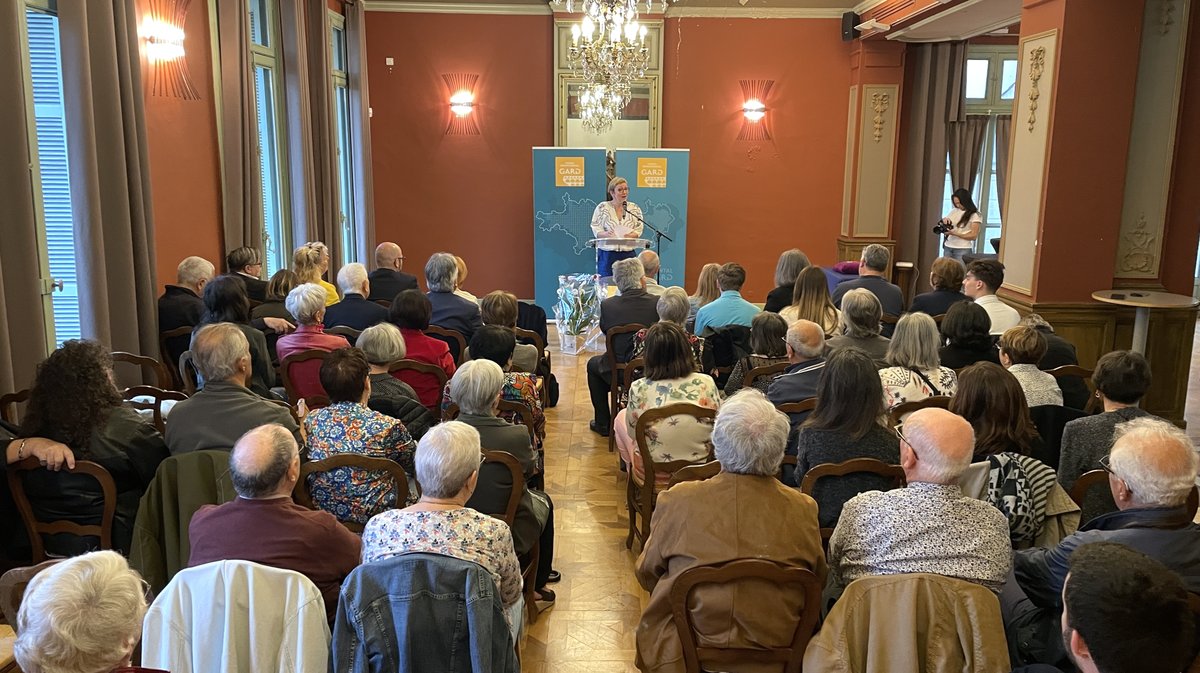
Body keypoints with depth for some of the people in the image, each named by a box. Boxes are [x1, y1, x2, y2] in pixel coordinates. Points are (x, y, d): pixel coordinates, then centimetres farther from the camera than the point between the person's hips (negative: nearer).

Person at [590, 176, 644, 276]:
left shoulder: (634, 208, 9)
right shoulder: (602, 207, 4)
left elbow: (638, 230, 6)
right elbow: (596, 230, 1)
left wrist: (629, 235, -15)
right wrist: (607, 234, -20)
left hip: (628, 253, 1)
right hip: (607, 254, -1)